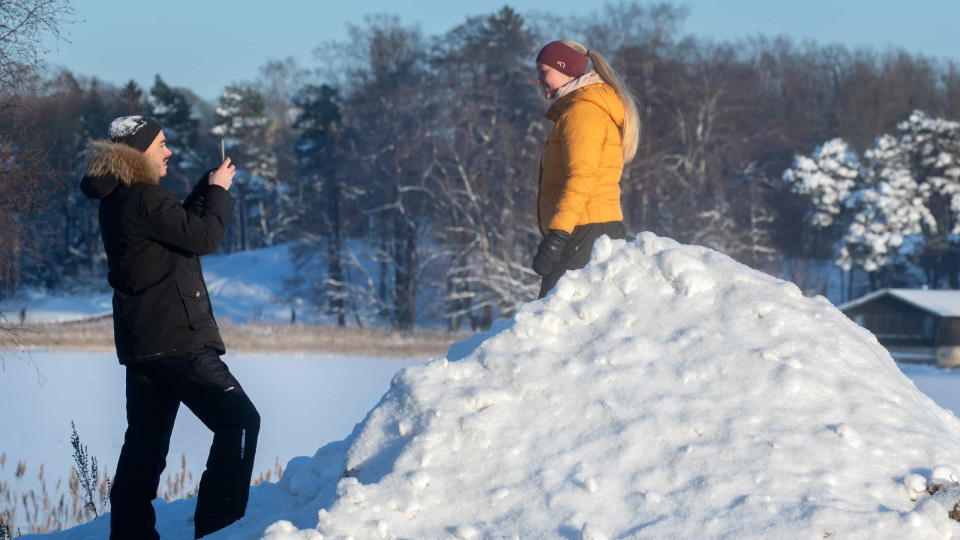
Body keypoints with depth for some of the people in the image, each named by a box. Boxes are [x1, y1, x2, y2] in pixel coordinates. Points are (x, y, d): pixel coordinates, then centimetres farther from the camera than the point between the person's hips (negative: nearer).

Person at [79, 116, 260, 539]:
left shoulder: (116, 201, 14)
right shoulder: (143, 198, -16)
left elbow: (180, 225, 23)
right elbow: (204, 238, -17)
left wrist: (208, 186, 13)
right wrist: (218, 190, -2)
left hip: (140, 343, 10)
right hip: (175, 338, -10)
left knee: (146, 440, 12)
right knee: (240, 420, -8)